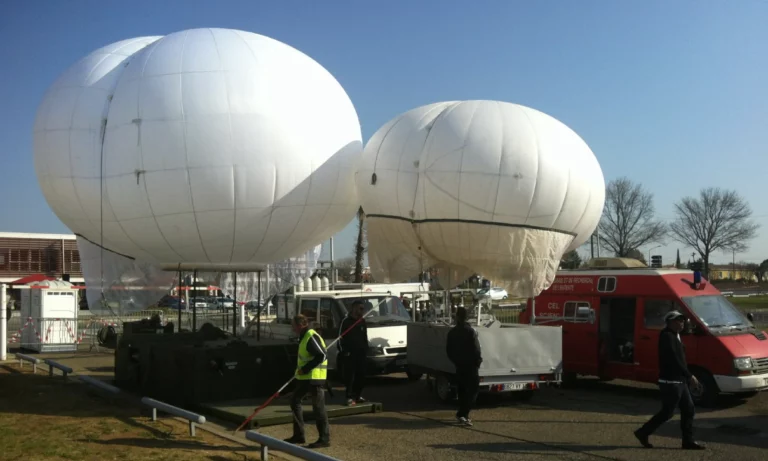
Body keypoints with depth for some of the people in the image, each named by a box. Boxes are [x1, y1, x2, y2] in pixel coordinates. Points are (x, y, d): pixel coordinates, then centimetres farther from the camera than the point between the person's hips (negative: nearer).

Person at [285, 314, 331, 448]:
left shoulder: (311, 337, -19)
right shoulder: (304, 336, 13)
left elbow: (322, 355, -26)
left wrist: (305, 369, -21)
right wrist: (300, 368, 12)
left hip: (315, 377, -11)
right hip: (305, 377, 11)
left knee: (318, 407, -4)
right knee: (295, 401, 15)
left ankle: (324, 439, 4)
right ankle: (299, 435, 23)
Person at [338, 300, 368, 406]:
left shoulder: (362, 321, 14)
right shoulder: (346, 321, -5)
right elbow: (341, 337, -6)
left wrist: (366, 349, 12)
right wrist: (343, 351, -10)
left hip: (361, 353, 6)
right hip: (350, 353, -6)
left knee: (361, 375, 8)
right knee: (349, 376, -6)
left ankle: (358, 395, 19)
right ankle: (350, 397, -5)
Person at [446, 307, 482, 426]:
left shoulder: (452, 332, 4)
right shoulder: (470, 331, -15)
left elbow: (448, 350, 10)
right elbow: (476, 349, -16)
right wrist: (478, 361, 0)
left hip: (459, 366, 6)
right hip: (470, 365, -6)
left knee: (462, 391, 14)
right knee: (472, 390, -2)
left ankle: (463, 415, 17)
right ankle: (462, 414, -13)